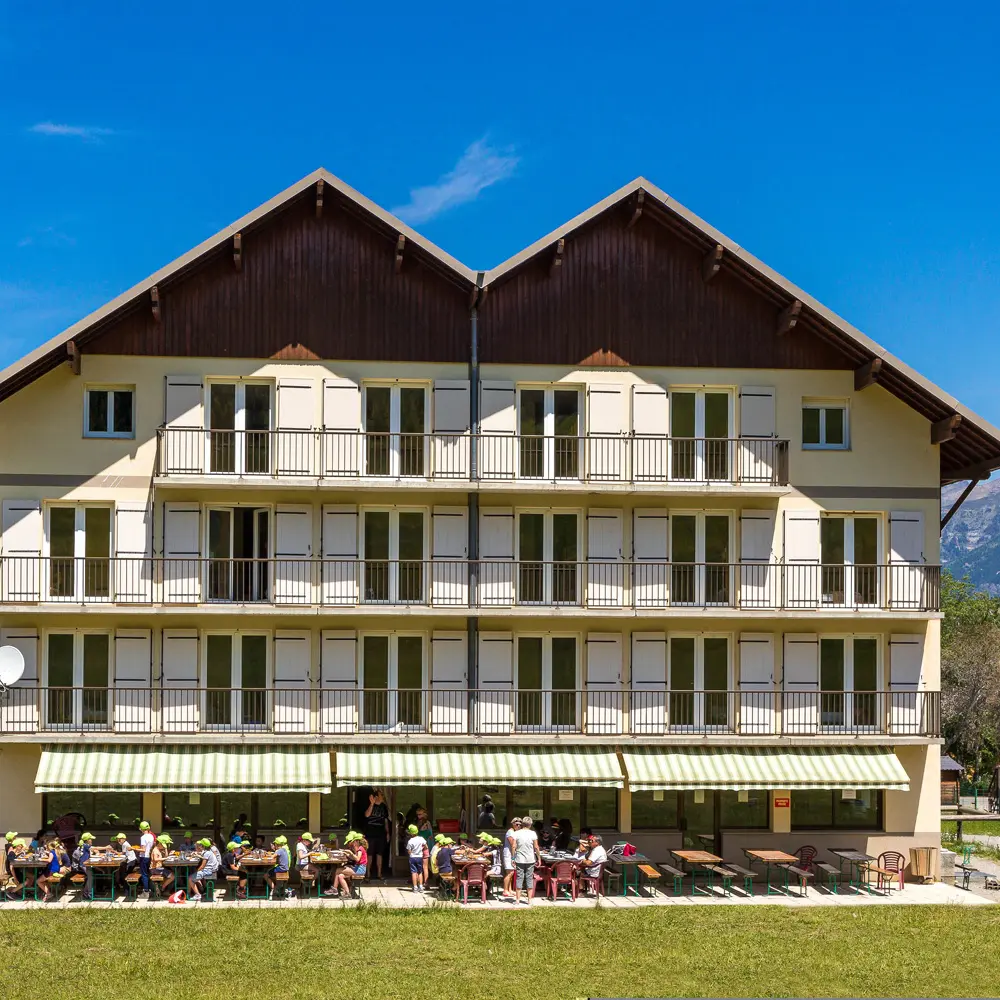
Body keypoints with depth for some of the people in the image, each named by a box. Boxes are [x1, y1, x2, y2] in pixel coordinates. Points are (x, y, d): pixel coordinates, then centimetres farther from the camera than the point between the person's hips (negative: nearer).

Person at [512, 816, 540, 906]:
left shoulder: (517, 833, -2)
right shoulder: (533, 833, -5)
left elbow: (514, 847, -4)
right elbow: (536, 847, -4)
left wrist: (513, 859, 3)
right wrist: (539, 858, 5)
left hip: (519, 860, 1)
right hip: (530, 860, -1)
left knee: (519, 878, 5)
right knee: (529, 879, 6)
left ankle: (517, 899, 6)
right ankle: (529, 900, 7)